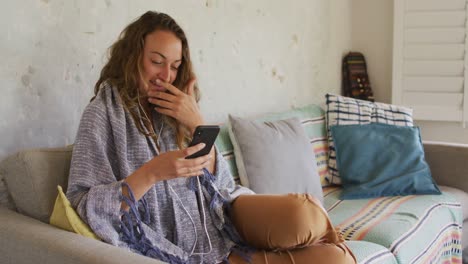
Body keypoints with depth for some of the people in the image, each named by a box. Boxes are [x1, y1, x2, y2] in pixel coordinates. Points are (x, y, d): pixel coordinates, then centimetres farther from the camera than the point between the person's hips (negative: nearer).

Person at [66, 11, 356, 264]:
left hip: (218, 219, 6)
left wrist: (197, 123, -9)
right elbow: (86, 209, -13)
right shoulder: (104, 112, -4)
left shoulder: (174, 110, 12)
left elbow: (218, 182, 4)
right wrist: (151, 172, -26)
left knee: (303, 214, -27)